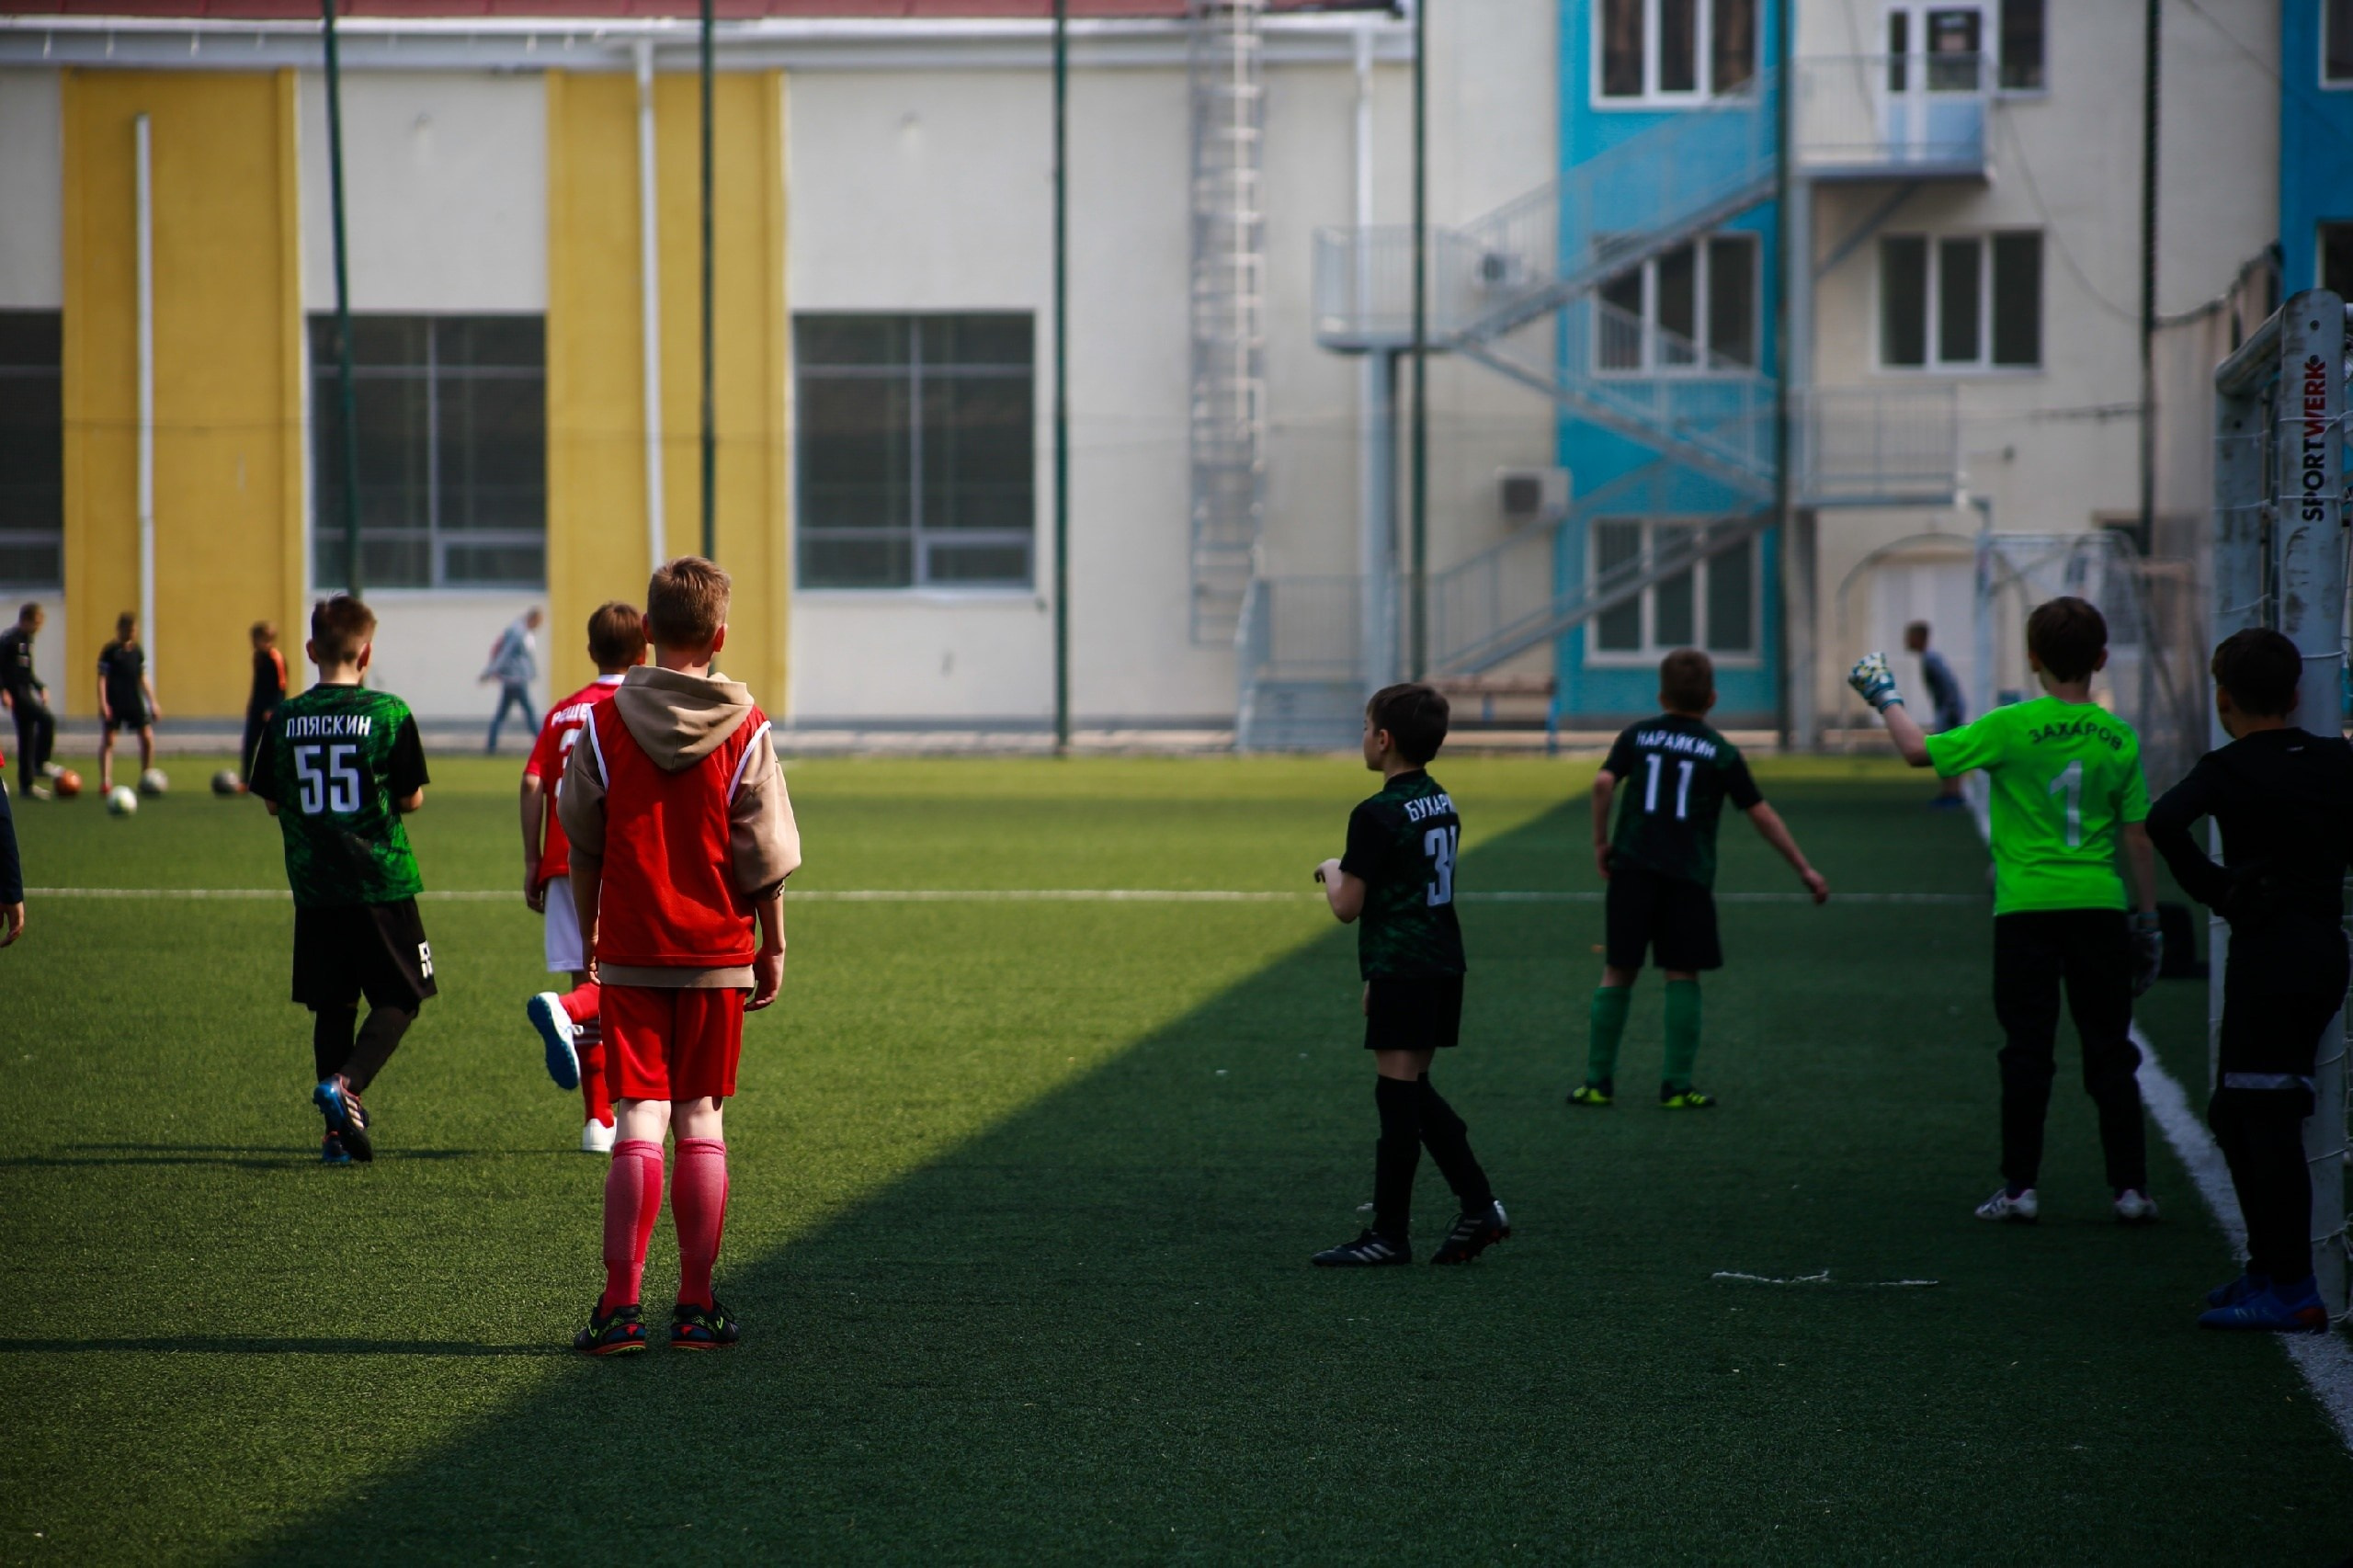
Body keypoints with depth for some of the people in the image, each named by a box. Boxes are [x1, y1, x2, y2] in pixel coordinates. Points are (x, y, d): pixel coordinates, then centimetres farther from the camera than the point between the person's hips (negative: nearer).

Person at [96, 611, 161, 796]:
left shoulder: (137, 651, 10)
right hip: (114, 703, -5)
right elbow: (102, 677, -8)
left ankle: (146, 779, 11)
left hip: (134, 702, 5)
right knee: (107, 740, -4)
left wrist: (153, 703, 13)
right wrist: (103, 704, -16)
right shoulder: (110, 651, -6)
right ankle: (105, 783, -2)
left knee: (148, 738, -1)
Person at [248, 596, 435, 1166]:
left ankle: (339, 1130, 10)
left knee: (332, 1007, 12)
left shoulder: (286, 719, 0)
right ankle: (345, 1085, -15)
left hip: (313, 886, 3)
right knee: (398, 999, 7)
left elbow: (271, 801, 8)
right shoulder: (389, 713, -9)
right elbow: (411, 799, -4)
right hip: (381, 883, -3)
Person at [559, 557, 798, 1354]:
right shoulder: (745, 730, -4)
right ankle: (696, 1306, 9)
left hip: (630, 955, 0)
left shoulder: (602, 724, -2)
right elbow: (767, 854, -2)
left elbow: (582, 847, 5)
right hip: (717, 954, 0)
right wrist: (772, 948, 9)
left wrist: (590, 933, 17)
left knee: (638, 1125, 1)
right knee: (702, 1124, 7)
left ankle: (620, 1305, -4)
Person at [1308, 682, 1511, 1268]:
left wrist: (1331, 870, 7)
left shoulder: (1376, 815, -15)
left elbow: (1347, 907, -14)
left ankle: (1390, 1235, 1)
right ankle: (1478, 1207, 12)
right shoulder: (1443, 805, 12)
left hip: (1402, 974, -9)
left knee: (1398, 1098, -3)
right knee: (1414, 1092, 15)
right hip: (1444, 963, 9)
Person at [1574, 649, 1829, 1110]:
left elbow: (1603, 783, -8)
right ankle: (1677, 1086, 0)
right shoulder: (1721, 753, 3)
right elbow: (1761, 815, 3)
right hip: (1688, 877, -2)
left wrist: (1601, 842, 3)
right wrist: (1804, 869, 8)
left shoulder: (1636, 736, 7)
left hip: (1632, 869, 2)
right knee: (1682, 977, 4)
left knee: (1617, 974, 7)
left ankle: (1598, 1082, 7)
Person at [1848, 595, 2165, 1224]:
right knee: (2110, 1053, 7)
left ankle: (2020, 1188, 6)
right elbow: (2138, 838, 3)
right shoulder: (2119, 738, 0)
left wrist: (1885, 696, 15)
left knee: (2027, 1052, 5)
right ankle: (2130, 1186, 5)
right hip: (2100, 907, 2)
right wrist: (2148, 921, 12)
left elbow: (1920, 750, -2)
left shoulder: (2011, 728, -9)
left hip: (2027, 907, -2)